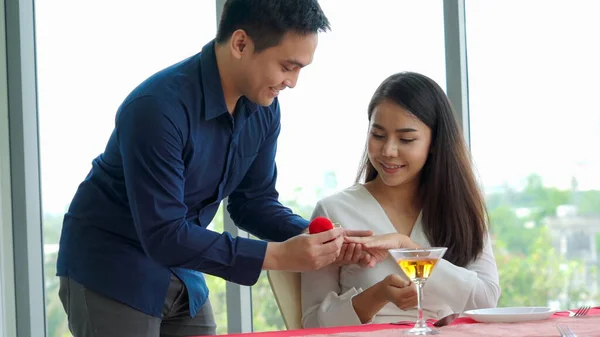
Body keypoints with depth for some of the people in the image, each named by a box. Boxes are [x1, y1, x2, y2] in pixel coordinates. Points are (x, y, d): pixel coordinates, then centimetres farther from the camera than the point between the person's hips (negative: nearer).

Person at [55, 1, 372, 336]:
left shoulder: (264, 108, -6)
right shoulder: (159, 107, -29)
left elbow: (254, 201, 4)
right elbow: (163, 235, -30)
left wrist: (316, 238, -15)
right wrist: (278, 255, -31)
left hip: (181, 274, 7)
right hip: (109, 272, -7)